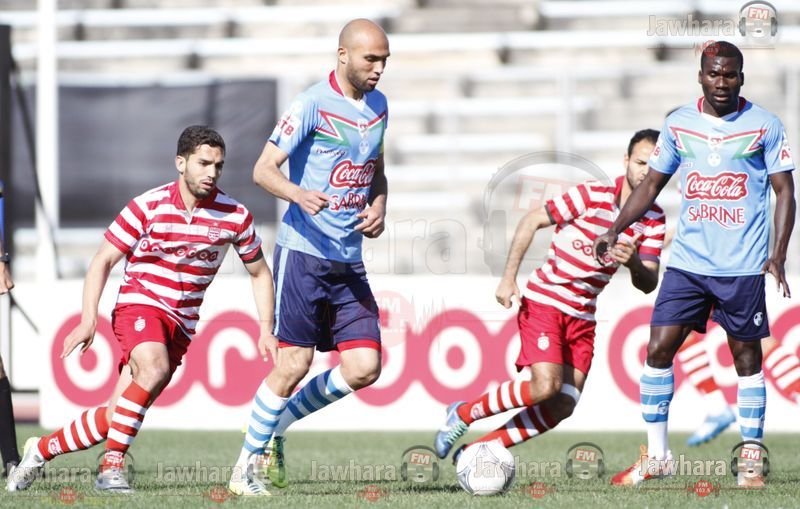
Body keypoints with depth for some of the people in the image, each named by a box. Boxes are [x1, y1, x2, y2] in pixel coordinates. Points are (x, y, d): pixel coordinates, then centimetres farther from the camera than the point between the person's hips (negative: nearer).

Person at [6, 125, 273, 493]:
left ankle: (41, 450, 14)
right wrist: (88, 320, -14)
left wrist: (265, 328, 3)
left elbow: (260, 273, 13)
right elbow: (102, 261, -3)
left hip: (181, 325, 3)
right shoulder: (148, 207, -9)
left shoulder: (235, 215, -2)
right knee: (154, 368, -36)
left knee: (115, 417, -6)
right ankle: (111, 466, -29)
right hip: (139, 305, -3)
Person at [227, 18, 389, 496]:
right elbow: (263, 169, -13)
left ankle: (278, 425, 18)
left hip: (349, 260, 7)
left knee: (364, 367, -2)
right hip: (304, 251, -7)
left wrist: (379, 208, 4)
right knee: (294, 363, -8)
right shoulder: (312, 105, -10)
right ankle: (246, 466, 6)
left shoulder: (378, 105, 12)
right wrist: (299, 195, -33)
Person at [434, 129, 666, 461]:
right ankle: (462, 415, -2)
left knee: (563, 406, -2)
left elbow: (648, 284, -3)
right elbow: (531, 222, -7)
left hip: (583, 316, 6)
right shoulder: (594, 195, -13)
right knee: (546, 386, -22)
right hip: (544, 301, -6)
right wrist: (508, 278, -12)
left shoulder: (654, 220, 1)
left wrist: (634, 262, -27)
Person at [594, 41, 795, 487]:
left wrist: (778, 253, -13)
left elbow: (785, 190, -1)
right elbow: (653, 183, 15)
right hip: (688, 262, 3)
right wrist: (616, 229, 3)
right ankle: (656, 456, 6)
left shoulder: (765, 125, -2)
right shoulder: (679, 124, 6)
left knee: (747, 358, 3)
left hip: (743, 267, -3)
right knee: (658, 350, -4)